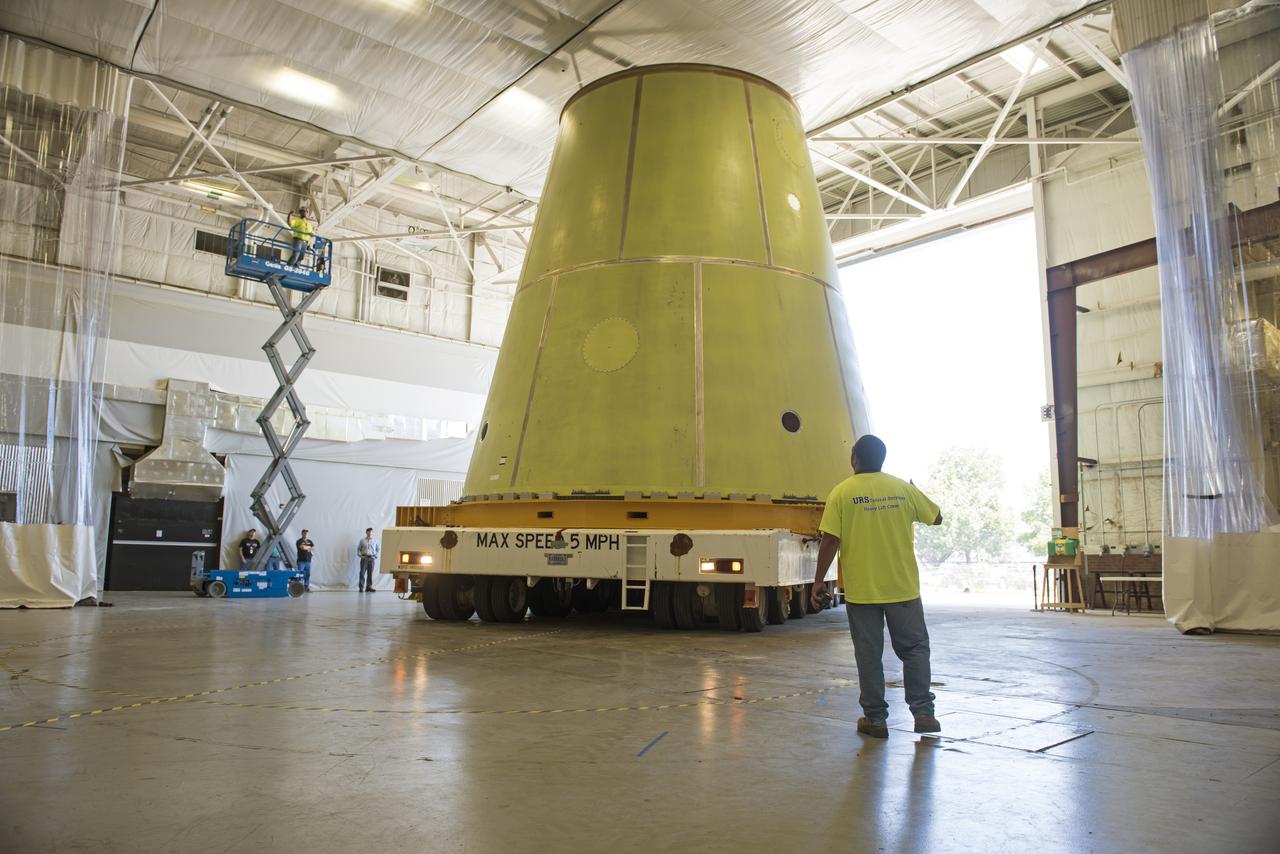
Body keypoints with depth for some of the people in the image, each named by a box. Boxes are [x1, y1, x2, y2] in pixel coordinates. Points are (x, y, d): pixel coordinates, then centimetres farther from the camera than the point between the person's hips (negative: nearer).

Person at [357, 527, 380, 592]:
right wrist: (360, 555, -2)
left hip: (371, 558, 1)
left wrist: (376, 556, 3)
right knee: (362, 573, -5)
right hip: (364, 558, -1)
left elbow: (378, 550, 15)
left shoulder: (375, 541, 9)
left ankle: (369, 587, 7)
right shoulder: (362, 541, 6)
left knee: (370, 573, 2)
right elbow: (358, 549, 11)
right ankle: (361, 587, -1)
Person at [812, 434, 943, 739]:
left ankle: (875, 719, 13)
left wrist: (819, 580, -2)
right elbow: (937, 518, 14)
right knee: (914, 648, 14)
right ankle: (923, 712, 13)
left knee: (869, 654, 7)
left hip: (861, 589, -1)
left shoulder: (842, 493, -6)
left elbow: (830, 541, -11)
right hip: (902, 587, 2)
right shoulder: (903, 488, 1)